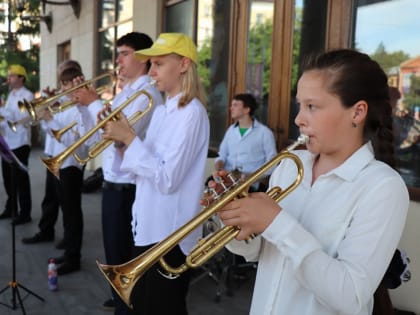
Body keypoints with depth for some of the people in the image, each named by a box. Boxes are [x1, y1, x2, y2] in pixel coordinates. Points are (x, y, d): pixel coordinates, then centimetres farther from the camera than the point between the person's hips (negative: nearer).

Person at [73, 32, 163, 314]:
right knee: (115, 247, 23)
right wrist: (89, 100, 2)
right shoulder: (126, 90, 14)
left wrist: (94, 103, -18)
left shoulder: (147, 93, -18)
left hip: (127, 186, -10)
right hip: (114, 182, 10)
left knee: (122, 252, 3)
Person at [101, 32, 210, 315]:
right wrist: (119, 139, -3)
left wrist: (129, 138, -19)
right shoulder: (161, 111, 11)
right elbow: (142, 170, 11)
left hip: (170, 234, -9)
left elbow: (167, 180, -23)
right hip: (146, 227, 9)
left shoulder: (192, 113, -17)